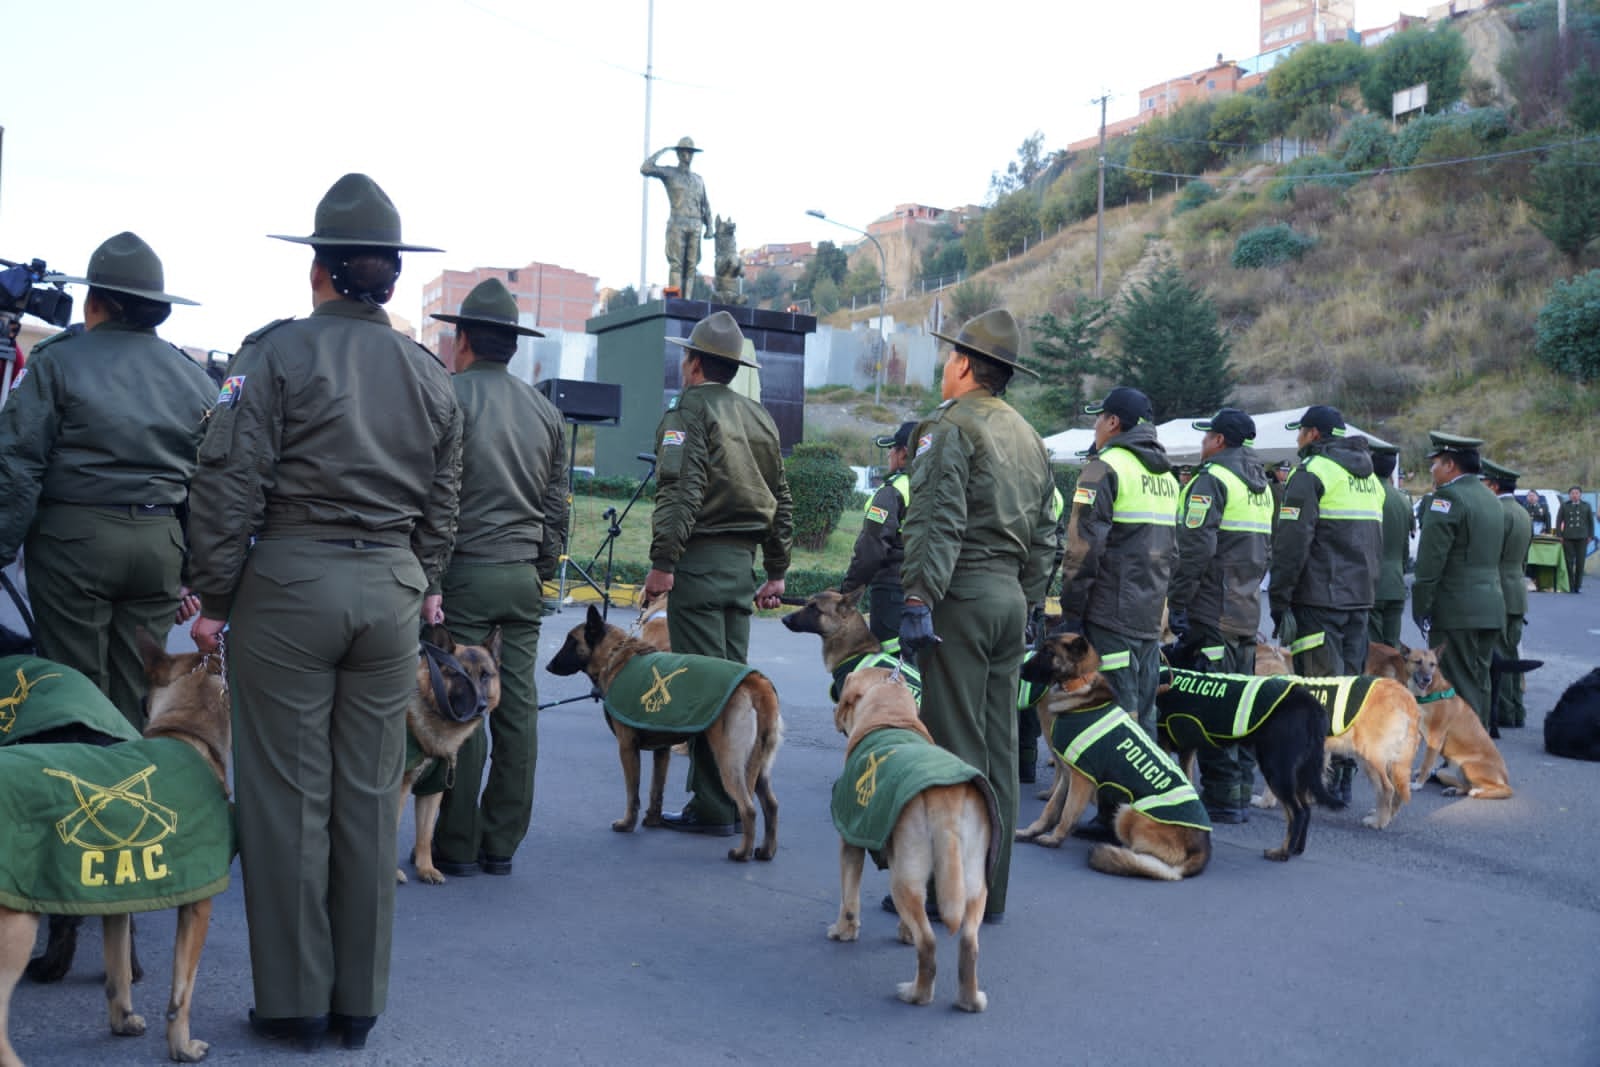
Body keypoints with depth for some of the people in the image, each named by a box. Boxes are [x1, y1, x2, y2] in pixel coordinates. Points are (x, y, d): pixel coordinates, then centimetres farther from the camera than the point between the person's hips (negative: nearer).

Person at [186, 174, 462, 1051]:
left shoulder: (278, 353, -5)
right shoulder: (430, 376, 10)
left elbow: (231, 485, -9)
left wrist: (213, 599, -3)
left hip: (289, 582, -4)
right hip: (392, 592, 4)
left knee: (287, 796, 4)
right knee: (370, 796, 10)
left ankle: (295, 1002, 12)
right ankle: (359, 1002, 19)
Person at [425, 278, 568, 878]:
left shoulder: (449, 396, -5)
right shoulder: (545, 411, 13)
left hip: (464, 568, -6)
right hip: (524, 575, 6)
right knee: (517, 707, 6)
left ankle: (457, 845, 4)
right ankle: (501, 844, 13)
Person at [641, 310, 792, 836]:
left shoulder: (690, 410, -6)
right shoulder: (759, 418, 17)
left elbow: (681, 491, -18)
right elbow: (782, 501, 19)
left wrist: (662, 561, -19)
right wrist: (776, 571, 23)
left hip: (701, 560, -8)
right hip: (743, 562, 8)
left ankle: (713, 808, -3)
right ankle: (734, 799, 17)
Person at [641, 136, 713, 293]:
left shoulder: (699, 179, 21)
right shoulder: (668, 172, 6)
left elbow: (705, 206, 20)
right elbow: (645, 169, -12)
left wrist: (709, 228, 6)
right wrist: (662, 152, 0)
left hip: (695, 227, 5)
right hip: (677, 224, -5)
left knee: (690, 266, -2)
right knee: (676, 264, -13)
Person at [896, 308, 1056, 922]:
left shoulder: (951, 425, -7)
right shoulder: (1029, 437, 19)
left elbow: (937, 522, -18)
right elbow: (1044, 535, 20)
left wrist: (919, 600, -20)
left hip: (961, 596, -8)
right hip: (1010, 596, 8)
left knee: (955, 745, -5)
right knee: (1000, 744, 10)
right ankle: (991, 889, 17)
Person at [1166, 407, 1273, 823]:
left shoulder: (1212, 480, -11)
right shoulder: (1260, 485, 17)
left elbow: (1195, 548, -19)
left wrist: (1177, 602, -12)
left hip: (1212, 612, -9)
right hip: (1247, 611, 9)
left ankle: (1221, 798, -4)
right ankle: (1241, 793, 18)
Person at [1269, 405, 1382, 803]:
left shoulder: (1312, 474, -9)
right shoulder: (1369, 477, 19)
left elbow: (1291, 544, -15)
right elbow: (1378, 543, 22)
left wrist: (1279, 600, -12)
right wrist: (1364, 587, 21)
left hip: (1319, 598, -8)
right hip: (1360, 598, 8)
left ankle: (1325, 779, -6)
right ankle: (1344, 777, 17)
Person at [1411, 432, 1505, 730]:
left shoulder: (1448, 497, -13)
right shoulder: (1489, 498, 15)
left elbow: (1430, 560, -17)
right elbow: (1493, 555, 17)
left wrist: (1421, 608, -12)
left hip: (1456, 609, -8)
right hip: (1490, 607, 9)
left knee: (1458, 687, -5)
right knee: (1479, 683, 14)